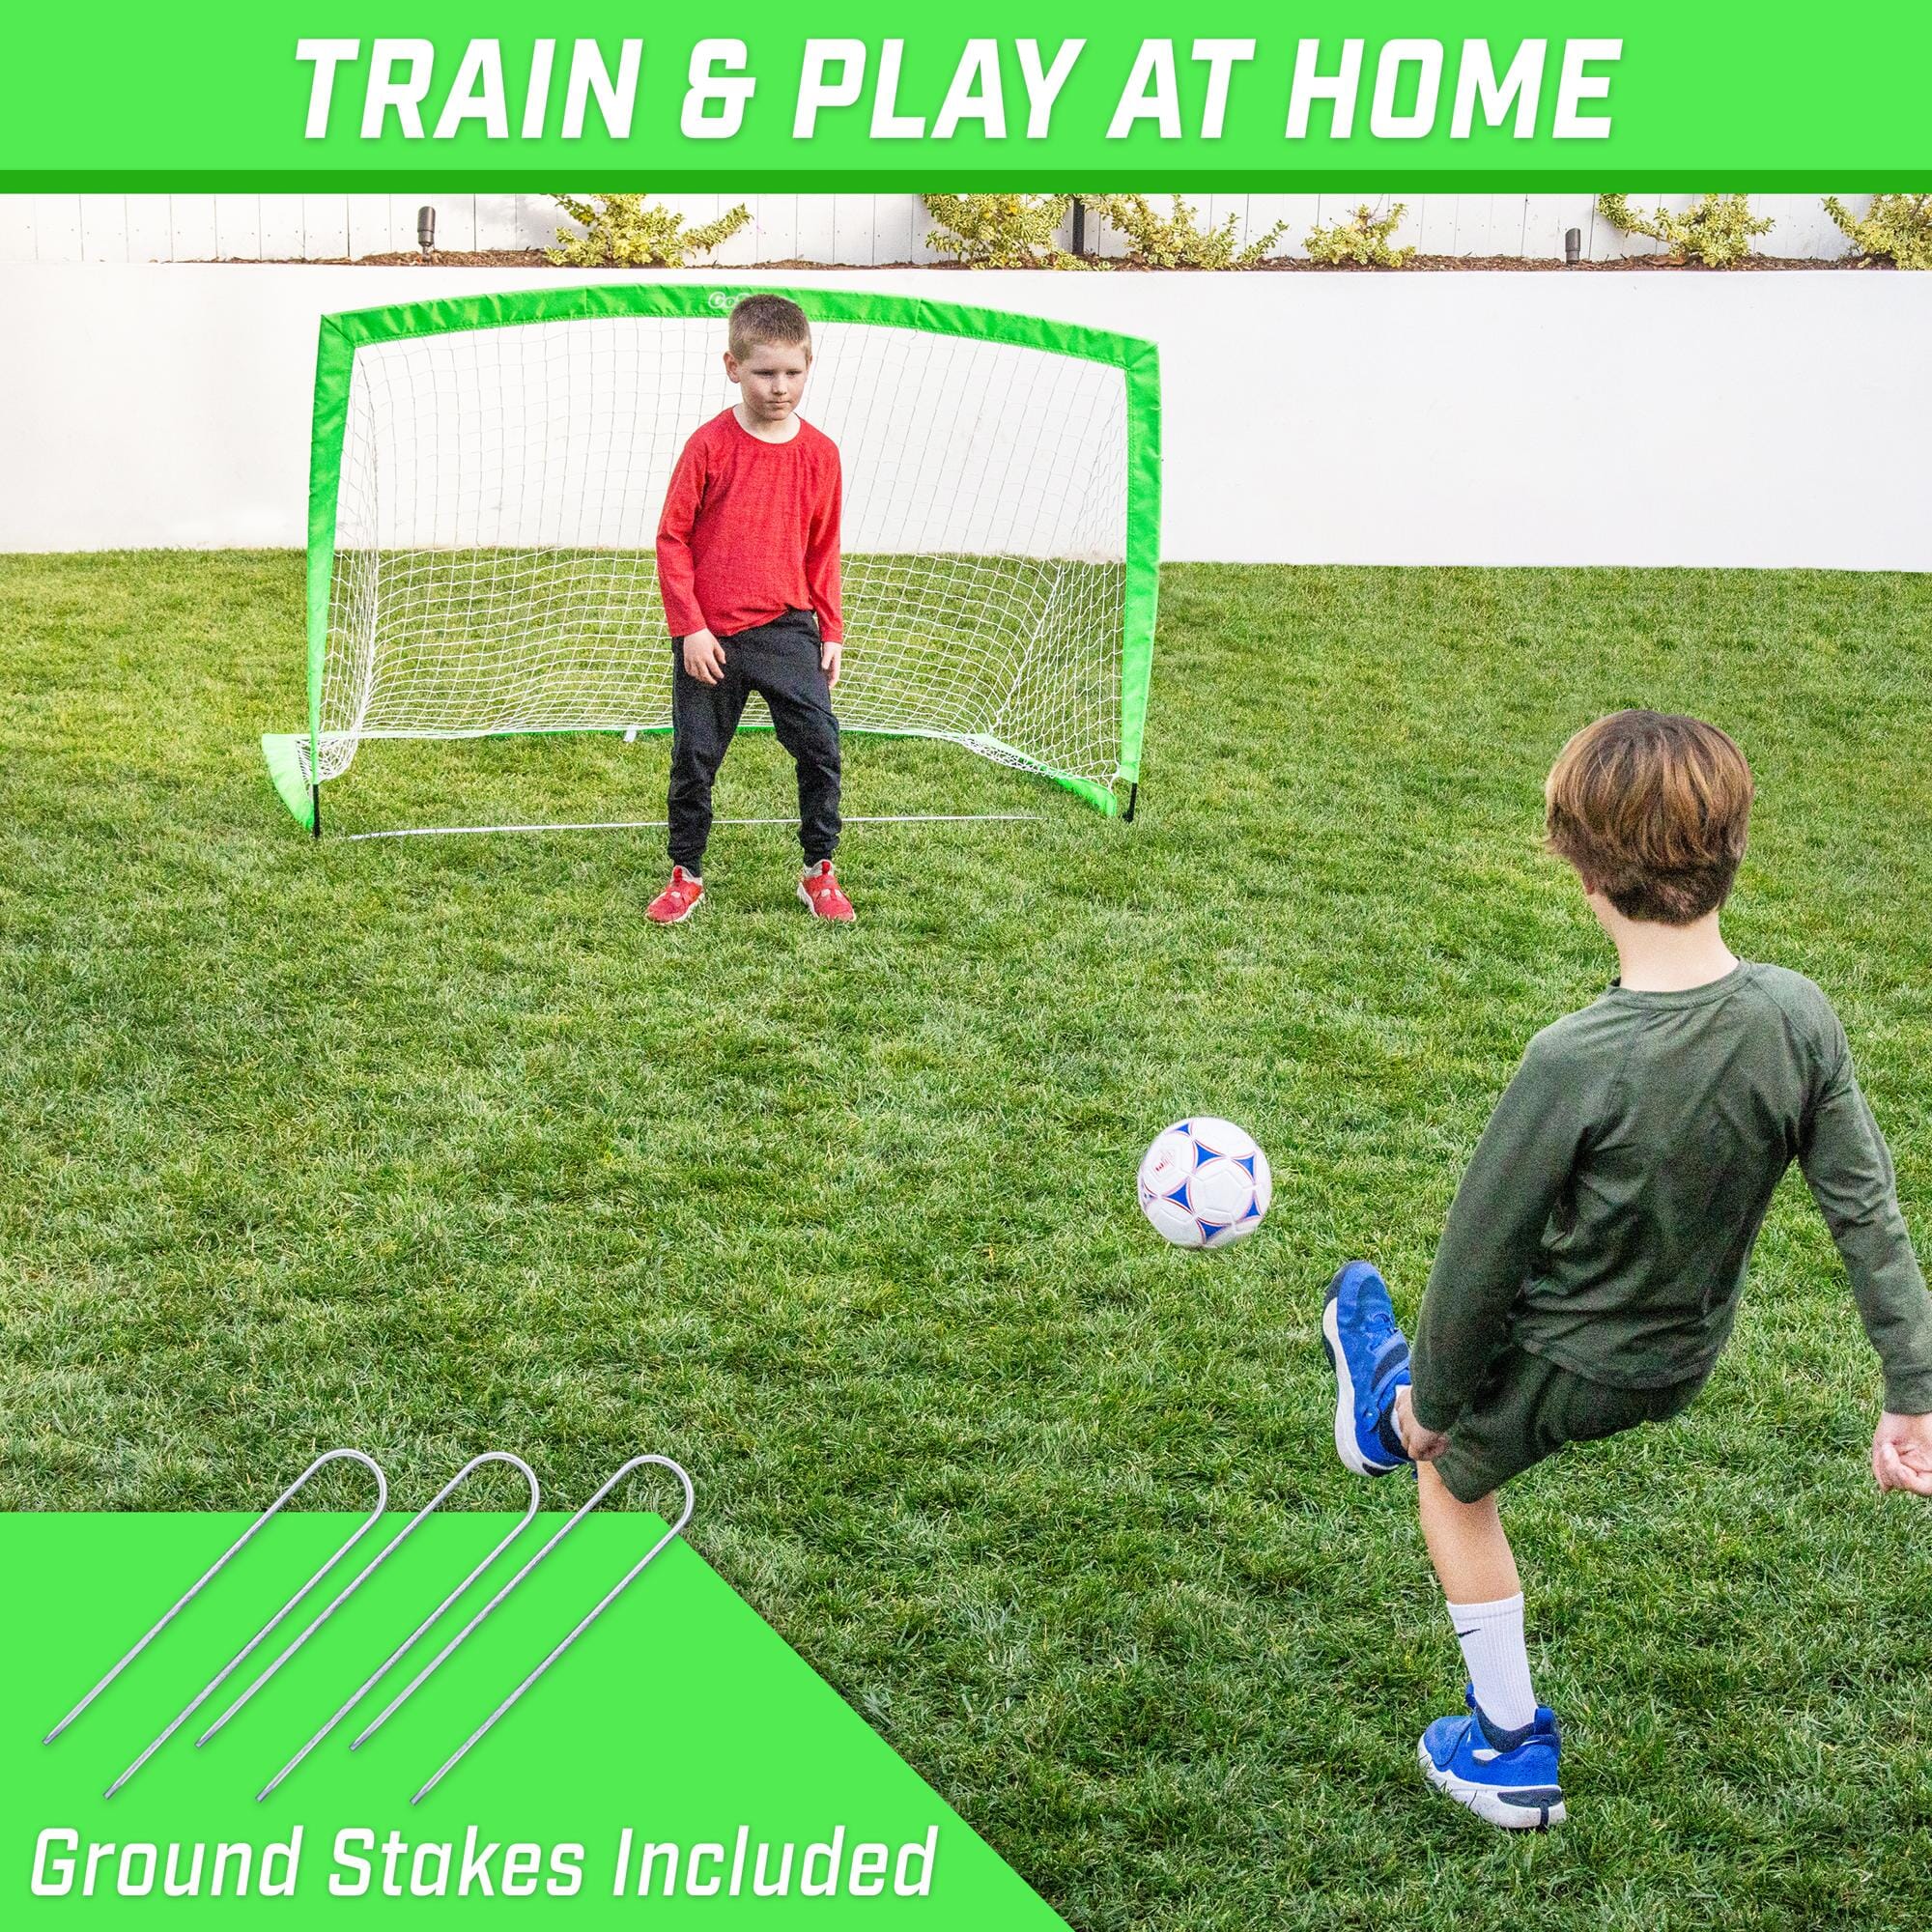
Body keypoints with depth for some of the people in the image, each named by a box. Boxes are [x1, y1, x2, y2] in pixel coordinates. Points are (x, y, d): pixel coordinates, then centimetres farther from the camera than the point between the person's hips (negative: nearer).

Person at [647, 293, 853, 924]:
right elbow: (672, 538, -5)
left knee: (820, 745, -7)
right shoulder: (709, 445, -8)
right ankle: (686, 877, 22)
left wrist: (831, 631, 8)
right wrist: (689, 627, -9)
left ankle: (819, 872, 8)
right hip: (709, 638, -2)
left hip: (786, 630, 2)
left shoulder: (819, 453, 1)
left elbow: (823, 551, 10)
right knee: (694, 757, 6)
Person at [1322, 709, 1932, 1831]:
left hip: (1562, 1367, -5)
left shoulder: (1578, 1062, -35)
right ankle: (1387, 1408, 66)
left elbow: (1485, 1253, -23)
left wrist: (1434, 1399, -6)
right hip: (1685, 1359, 5)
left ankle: (1510, 1751, 38)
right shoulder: (1800, 1019, -21)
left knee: (1454, 1480, 27)